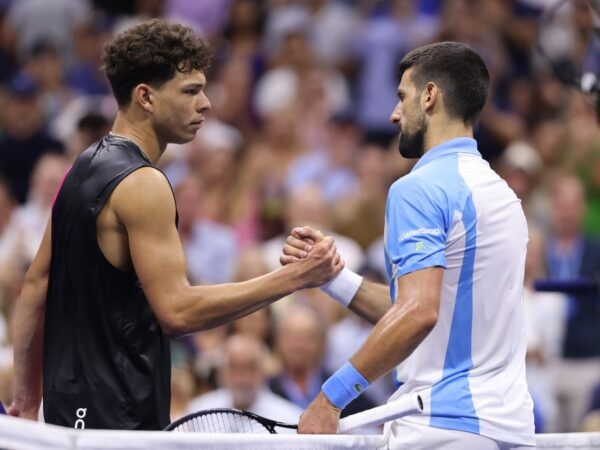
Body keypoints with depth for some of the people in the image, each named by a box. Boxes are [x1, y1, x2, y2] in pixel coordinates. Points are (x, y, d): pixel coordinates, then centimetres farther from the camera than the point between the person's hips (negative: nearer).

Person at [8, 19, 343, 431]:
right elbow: (177, 311, -21)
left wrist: (26, 399, 19)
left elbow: (36, 286, 17)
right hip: (115, 416, -10)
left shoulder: (85, 169, 14)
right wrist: (295, 277, -19)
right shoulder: (142, 184, -15)